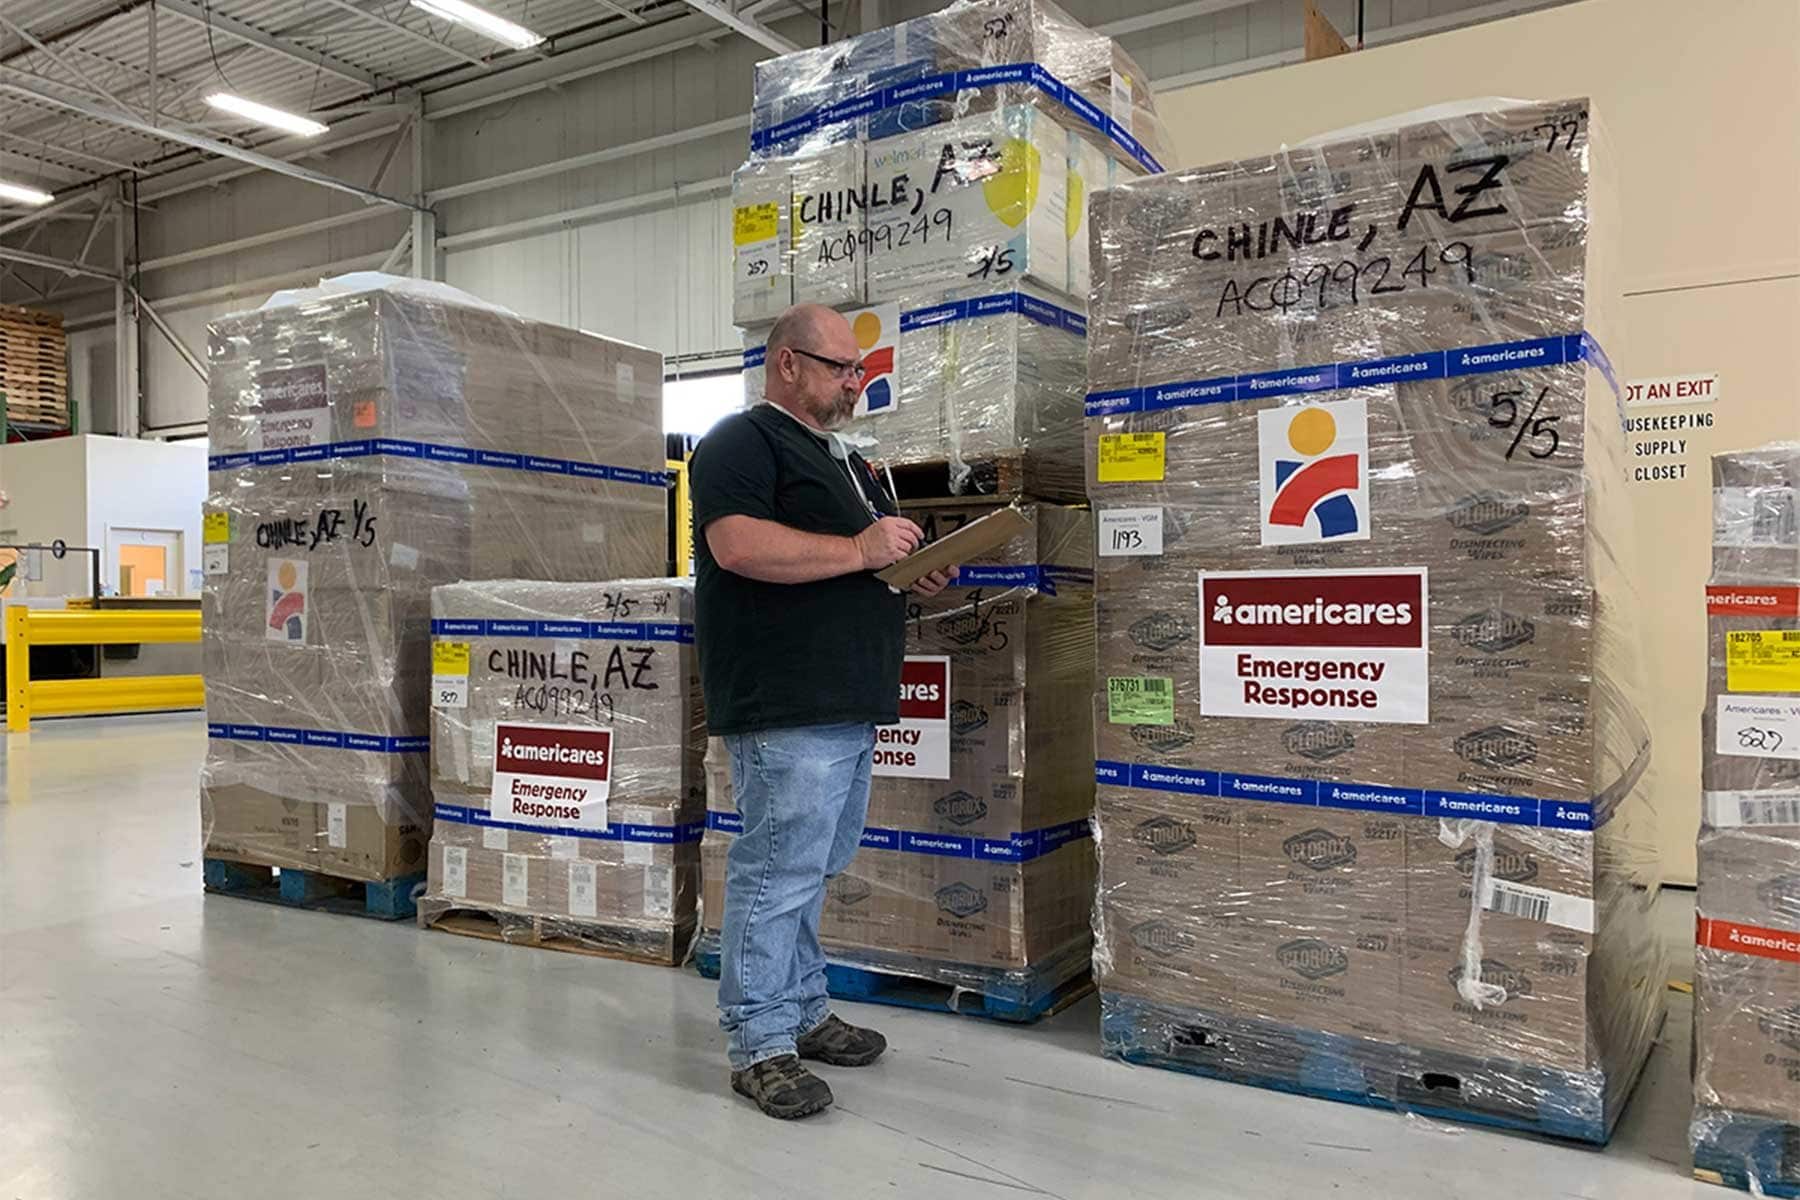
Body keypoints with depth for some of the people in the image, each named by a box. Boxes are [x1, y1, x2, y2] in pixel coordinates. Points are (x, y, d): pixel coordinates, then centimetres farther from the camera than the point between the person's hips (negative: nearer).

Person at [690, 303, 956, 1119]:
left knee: (809, 872, 16)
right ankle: (760, 1045, 5)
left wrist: (917, 574, 12)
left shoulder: (847, 459, 25)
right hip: (787, 707, -9)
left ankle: (803, 1013, 27)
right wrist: (860, 549, -17)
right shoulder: (743, 442, -5)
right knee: (779, 871, -6)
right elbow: (739, 545, -21)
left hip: (852, 703, 10)